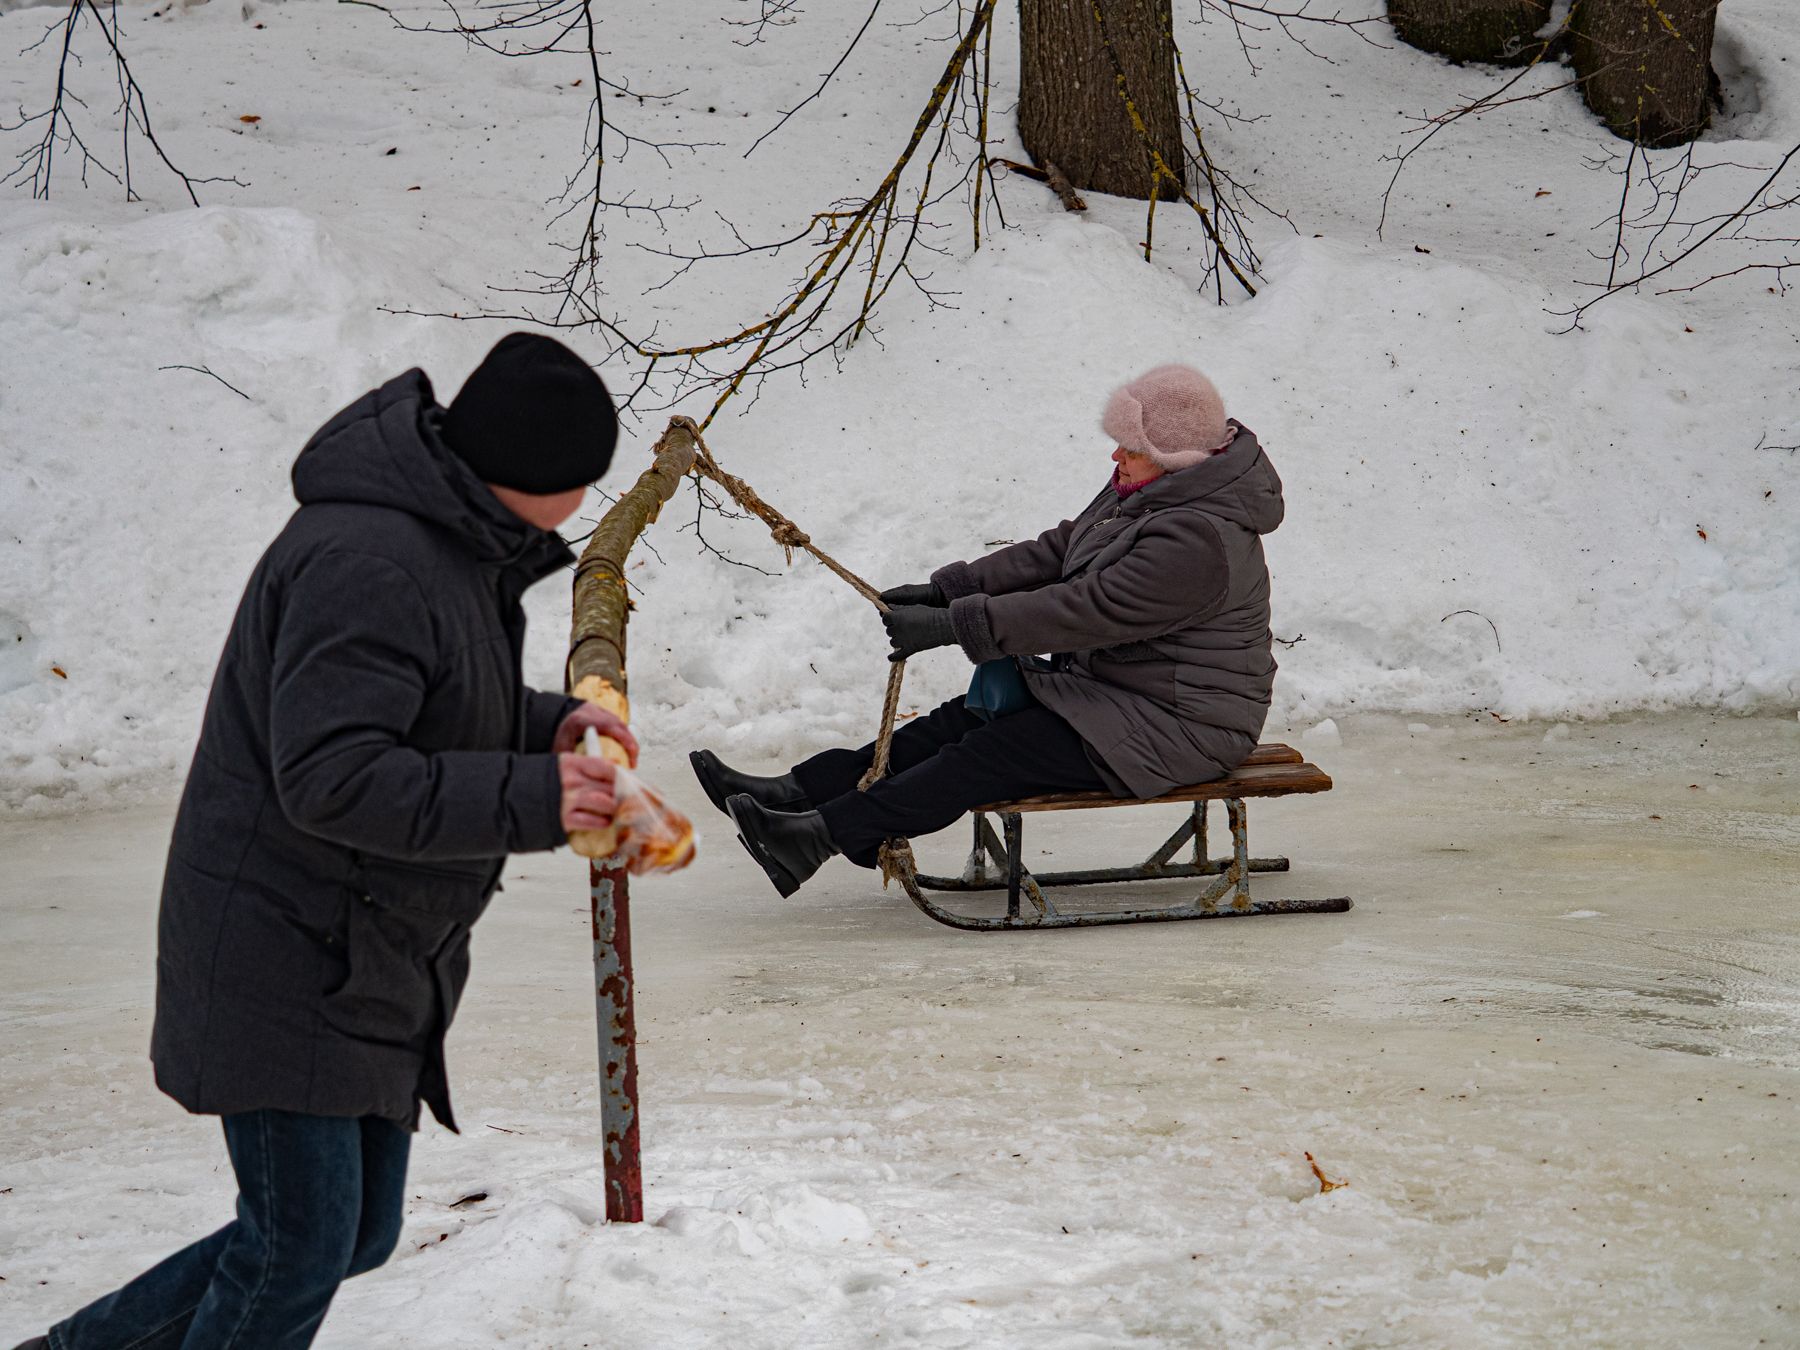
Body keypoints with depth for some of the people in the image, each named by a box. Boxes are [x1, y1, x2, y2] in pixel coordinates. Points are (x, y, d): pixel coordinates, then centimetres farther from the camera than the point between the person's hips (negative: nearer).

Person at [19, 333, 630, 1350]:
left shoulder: (453, 541, 10)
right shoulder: (368, 562, -24)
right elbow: (329, 777, -29)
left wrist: (549, 725, 4)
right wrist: (531, 799, -27)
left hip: (372, 968, 10)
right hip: (285, 958, -10)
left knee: (358, 1233, 15)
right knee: (303, 1247, -7)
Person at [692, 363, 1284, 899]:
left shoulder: (1198, 541, -26)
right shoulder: (1147, 492, 7)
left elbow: (1086, 610, -28)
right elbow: (1056, 551, 10)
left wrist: (949, 624, -25)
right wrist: (943, 589, 0)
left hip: (1177, 729, -10)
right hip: (1113, 689, 10)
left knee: (991, 754, -19)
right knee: (964, 720, -2)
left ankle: (826, 833, -24)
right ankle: (795, 792, -8)